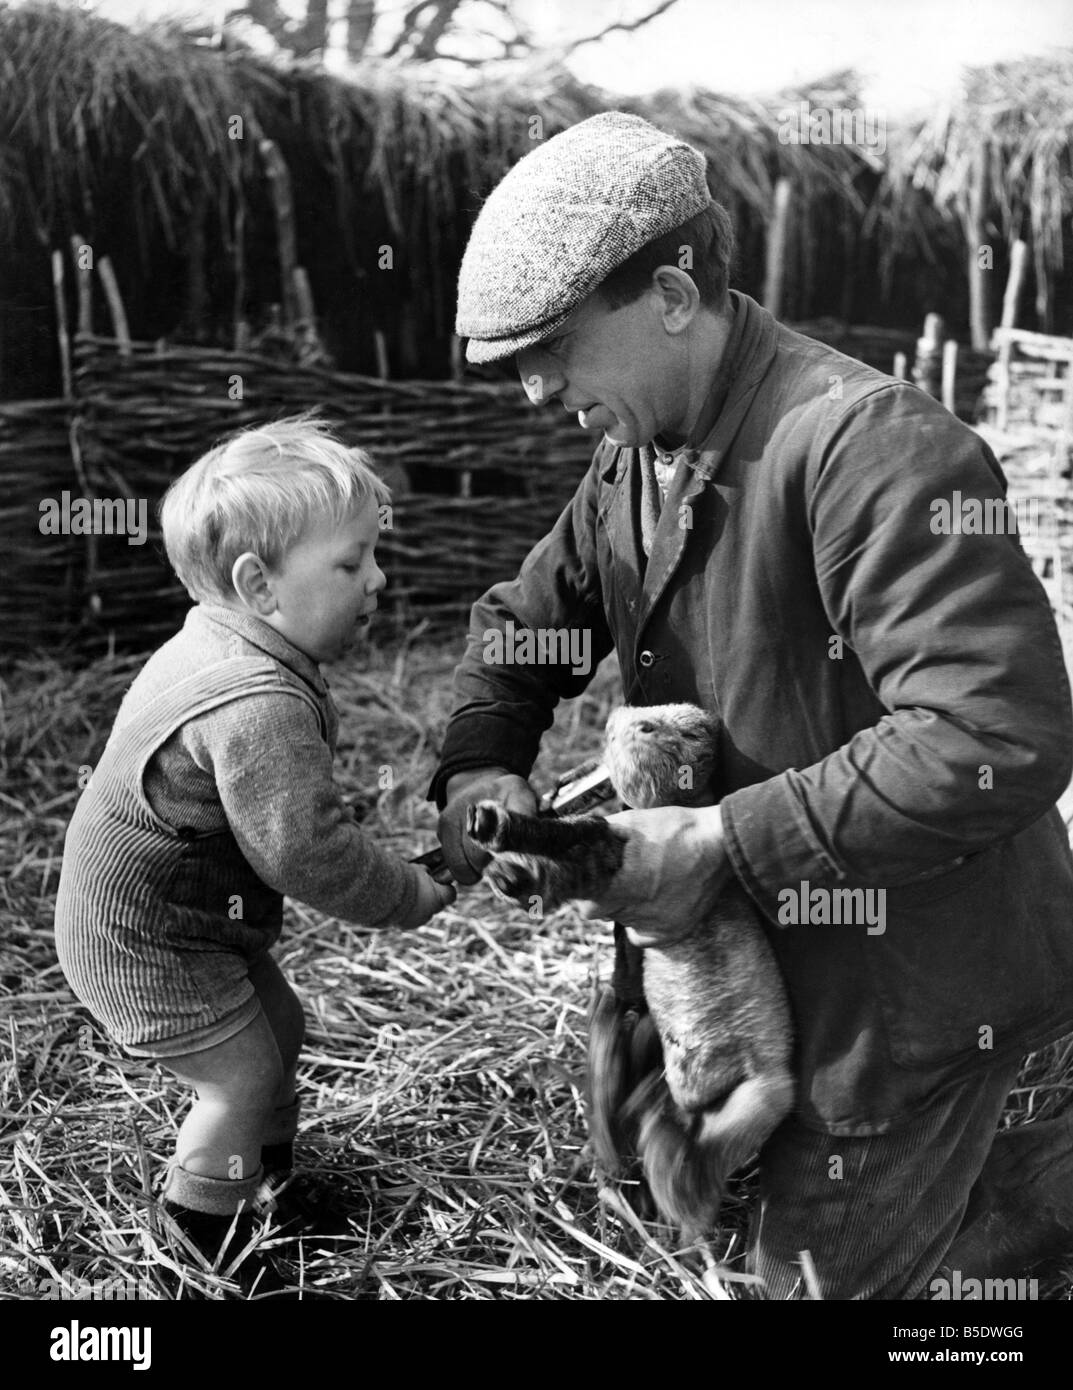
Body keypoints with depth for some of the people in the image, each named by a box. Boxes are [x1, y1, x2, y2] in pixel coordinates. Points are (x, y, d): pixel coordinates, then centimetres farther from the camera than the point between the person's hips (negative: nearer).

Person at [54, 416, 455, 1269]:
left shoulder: (220, 645, -2)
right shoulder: (259, 706, -35)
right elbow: (307, 850, -34)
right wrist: (415, 896, -18)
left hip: (205, 916, 10)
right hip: (147, 939, -10)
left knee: (278, 1028, 21)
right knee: (243, 1077, 2)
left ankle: (277, 1182, 40)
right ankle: (215, 1240, 22)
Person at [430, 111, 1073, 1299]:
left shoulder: (867, 444, -27)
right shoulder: (637, 456, 2)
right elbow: (524, 619, 13)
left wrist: (723, 843, -28)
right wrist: (478, 769, -7)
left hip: (913, 970, -9)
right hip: (756, 951, 9)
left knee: (824, 1270, 6)